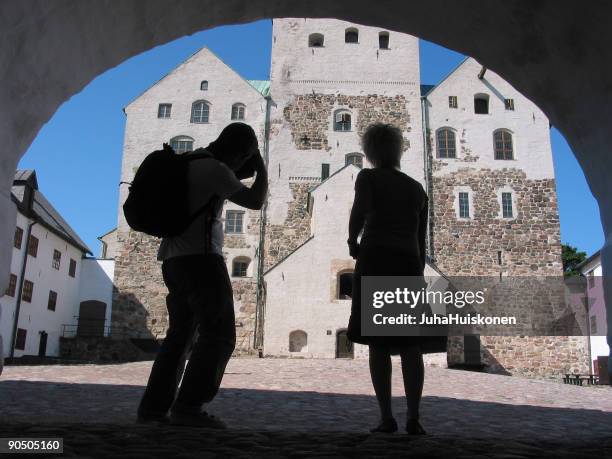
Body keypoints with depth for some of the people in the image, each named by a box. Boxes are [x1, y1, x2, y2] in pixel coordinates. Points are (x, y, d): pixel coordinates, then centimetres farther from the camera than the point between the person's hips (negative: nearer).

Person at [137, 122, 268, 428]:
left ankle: (153, 406, 11)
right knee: (219, 334, -8)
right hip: (200, 258, -9)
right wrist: (261, 167, 9)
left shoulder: (191, 162, 18)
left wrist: (235, 174, 24)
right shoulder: (215, 169, -9)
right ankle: (188, 406, -15)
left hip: (174, 261, 10)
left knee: (180, 334, 13)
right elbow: (255, 201, -7)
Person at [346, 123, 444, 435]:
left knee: (378, 344, -1)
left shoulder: (368, 177, 6)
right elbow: (421, 242, 17)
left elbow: (359, 211, -16)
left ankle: (386, 418, -4)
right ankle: (413, 418, -1)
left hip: (376, 262, -3)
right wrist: (417, 279, 22)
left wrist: (352, 242, 2)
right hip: (408, 265, 4)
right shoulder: (417, 188, 19)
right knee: (411, 346, 5)